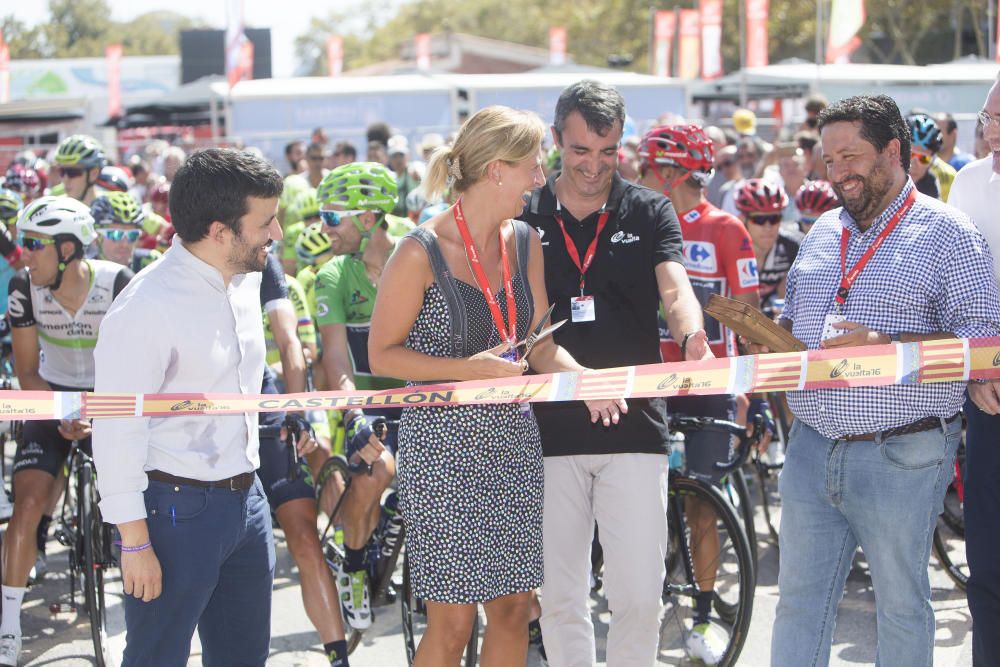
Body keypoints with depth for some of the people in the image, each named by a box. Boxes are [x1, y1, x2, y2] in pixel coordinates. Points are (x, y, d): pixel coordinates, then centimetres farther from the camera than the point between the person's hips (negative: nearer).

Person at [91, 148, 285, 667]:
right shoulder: (147, 308, -19)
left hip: (246, 500, 8)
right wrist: (134, 541, -17)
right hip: (177, 508, -8)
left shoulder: (246, 279, 6)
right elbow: (117, 430, -18)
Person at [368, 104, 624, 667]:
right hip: (444, 443, -6)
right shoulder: (423, 252, -11)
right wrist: (467, 368, -19)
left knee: (514, 606, 9)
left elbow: (541, 345, 12)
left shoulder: (524, 242, 9)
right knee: (454, 619, -3)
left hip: (514, 438, 6)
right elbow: (382, 355, -7)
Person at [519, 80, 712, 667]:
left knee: (639, 595, -1)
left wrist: (693, 340, -32)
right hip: (550, 430, 1)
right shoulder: (525, 217, 6)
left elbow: (675, 289, -11)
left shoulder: (649, 211, 4)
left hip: (635, 427, -1)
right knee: (559, 597, 7)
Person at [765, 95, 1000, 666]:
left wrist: (886, 346, -22)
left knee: (901, 606, 6)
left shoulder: (946, 233, -5)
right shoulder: (825, 232, 15)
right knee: (799, 599, 10)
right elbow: (793, 322, 24)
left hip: (901, 459, -6)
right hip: (812, 448, 6)